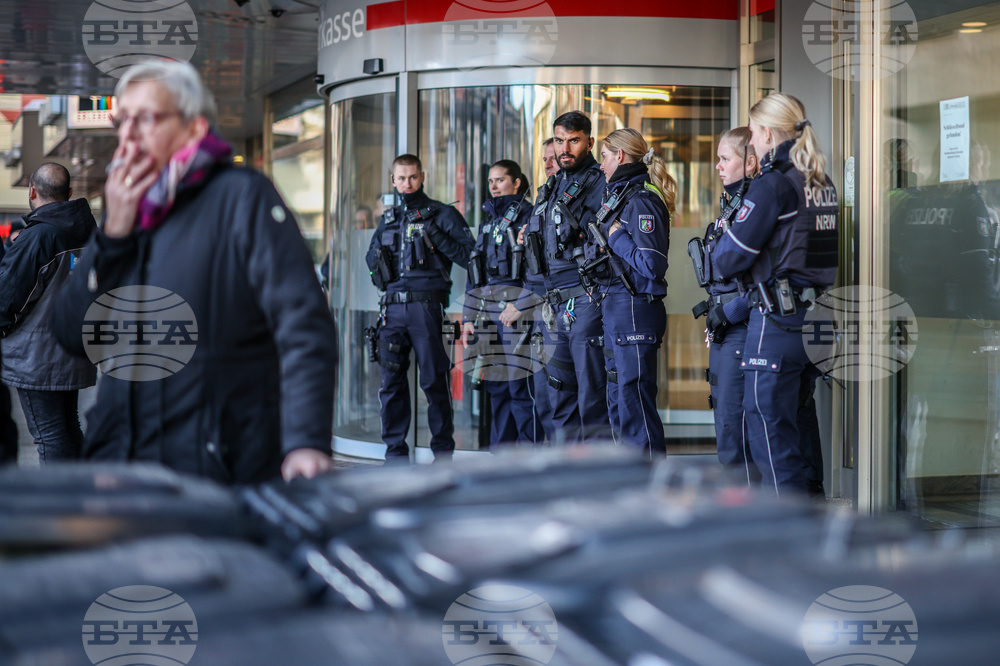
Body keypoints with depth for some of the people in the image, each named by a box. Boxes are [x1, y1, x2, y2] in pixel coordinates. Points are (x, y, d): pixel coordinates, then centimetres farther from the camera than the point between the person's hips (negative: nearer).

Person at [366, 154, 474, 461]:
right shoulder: (388, 219, 19)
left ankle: (443, 453, 5)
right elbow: (370, 260, 27)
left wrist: (437, 238, -13)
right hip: (392, 308, 5)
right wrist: (379, 254, 6)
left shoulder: (442, 214, 3)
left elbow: (470, 255, -4)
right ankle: (395, 452, 12)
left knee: (434, 381, -2)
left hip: (426, 306, -5)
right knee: (391, 382, 5)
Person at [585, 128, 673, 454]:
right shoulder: (618, 196, 17)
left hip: (635, 309, -11)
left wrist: (616, 238, -13)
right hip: (614, 307, 11)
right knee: (618, 400, 14)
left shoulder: (642, 201, -14)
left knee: (634, 400, -9)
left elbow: (652, 265, -22)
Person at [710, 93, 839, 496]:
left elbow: (729, 259, -11)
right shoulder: (823, 183, 11)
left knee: (768, 422, -1)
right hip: (818, 318, 8)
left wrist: (716, 259, 10)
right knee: (797, 417, 17)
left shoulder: (773, 184, -12)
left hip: (778, 321, -8)